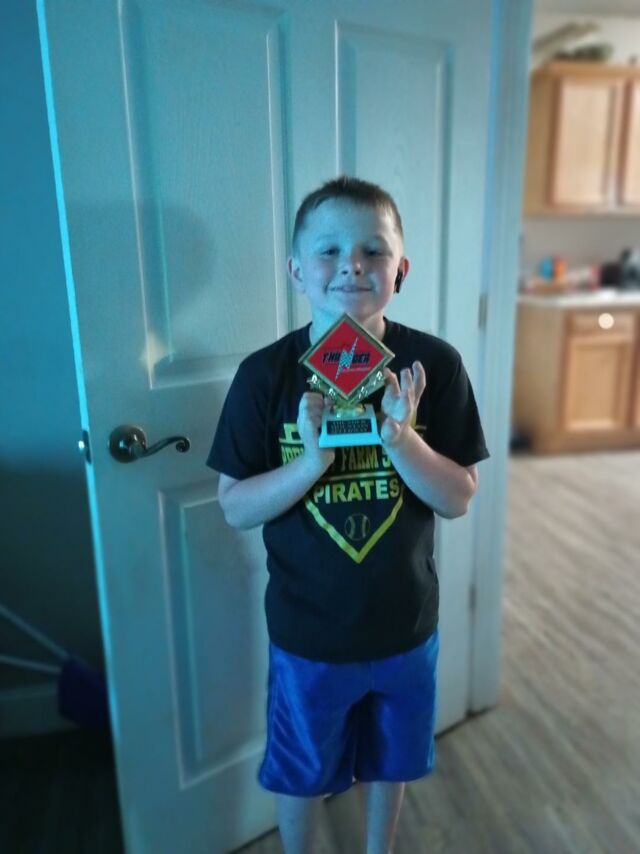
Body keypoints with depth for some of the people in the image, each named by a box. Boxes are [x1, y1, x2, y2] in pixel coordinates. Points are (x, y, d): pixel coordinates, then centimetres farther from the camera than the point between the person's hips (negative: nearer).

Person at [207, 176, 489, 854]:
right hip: (306, 628, -1)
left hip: (404, 621, 2)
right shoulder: (264, 374, -16)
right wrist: (313, 459, -28)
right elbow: (234, 507, -11)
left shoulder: (434, 365, -14)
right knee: (300, 769, 23)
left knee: (389, 759, 27)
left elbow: (459, 498, -11)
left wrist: (400, 439, -29)